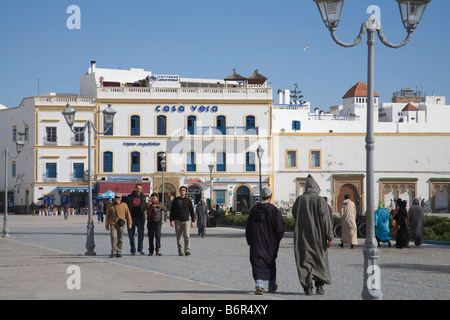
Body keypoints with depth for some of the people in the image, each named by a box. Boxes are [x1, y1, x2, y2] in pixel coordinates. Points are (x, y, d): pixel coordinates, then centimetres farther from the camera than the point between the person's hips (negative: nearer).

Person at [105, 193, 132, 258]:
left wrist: (129, 223, 6)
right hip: (113, 225, -1)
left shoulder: (124, 205, 4)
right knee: (113, 237, -15)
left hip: (121, 225, 1)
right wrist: (106, 225, 8)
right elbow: (107, 216, 9)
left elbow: (128, 214, 9)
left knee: (120, 239, 7)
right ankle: (113, 252, -15)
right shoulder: (111, 206, 3)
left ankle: (119, 252, 17)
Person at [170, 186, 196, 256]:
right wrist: (171, 220, -1)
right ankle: (180, 251, 7)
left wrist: (193, 221, 2)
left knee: (187, 236, -13)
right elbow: (172, 211, 8)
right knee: (178, 237, 2)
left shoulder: (188, 200, 7)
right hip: (178, 221, 1)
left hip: (186, 221, -1)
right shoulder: (175, 200, 8)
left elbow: (192, 211, 9)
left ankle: (187, 250, -15)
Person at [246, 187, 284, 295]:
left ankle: (259, 285, -23)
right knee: (271, 263, 17)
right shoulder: (274, 210, -11)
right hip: (270, 242, -1)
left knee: (257, 263, -2)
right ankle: (272, 286, 29)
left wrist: (250, 241, 12)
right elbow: (280, 228, -11)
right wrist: (277, 240, 6)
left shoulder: (254, 209, -1)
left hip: (256, 243, 1)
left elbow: (248, 227, 3)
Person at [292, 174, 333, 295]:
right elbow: (326, 219, -12)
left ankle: (308, 286, -6)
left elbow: (294, 214, 14)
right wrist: (330, 237, -11)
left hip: (302, 235, 1)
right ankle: (319, 286, 12)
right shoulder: (320, 200, -8)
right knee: (320, 260, 15)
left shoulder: (300, 199, -3)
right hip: (318, 235, -1)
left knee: (305, 261, 4)